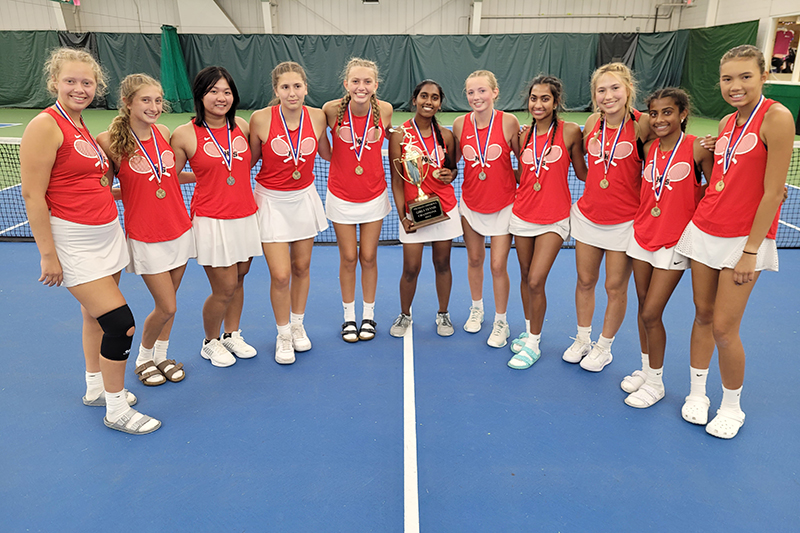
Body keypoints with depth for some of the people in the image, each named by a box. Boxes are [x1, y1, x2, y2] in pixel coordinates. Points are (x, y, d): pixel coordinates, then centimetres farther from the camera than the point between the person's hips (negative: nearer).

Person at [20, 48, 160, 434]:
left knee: (96, 315, 18)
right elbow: (32, 196, -16)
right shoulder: (45, 126, -13)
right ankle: (116, 410, 9)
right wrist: (48, 255, -17)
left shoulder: (81, 126, 11)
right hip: (73, 243, -8)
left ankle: (97, 388, 36)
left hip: (106, 235, 8)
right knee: (121, 322, -9)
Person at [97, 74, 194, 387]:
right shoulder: (110, 141, -12)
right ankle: (143, 358, 26)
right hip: (145, 238, -4)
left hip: (179, 230, 5)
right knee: (166, 308, -2)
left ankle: (161, 356, 34)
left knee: (168, 304, 13)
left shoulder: (164, 132, 2)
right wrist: (129, 192, -14)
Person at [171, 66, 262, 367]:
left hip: (246, 216, 5)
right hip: (212, 221, -4)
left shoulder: (242, 126, 3)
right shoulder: (185, 134, -9)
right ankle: (210, 343, 26)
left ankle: (232, 335, 37)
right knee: (224, 289, -1)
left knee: (238, 279, 15)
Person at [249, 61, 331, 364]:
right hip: (271, 201, -3)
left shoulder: (317, 117, -6)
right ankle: (283, 335, 20)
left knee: (301, 267, 12)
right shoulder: (261, 119, -14)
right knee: (280, 275, -6)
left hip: (304, 198, 3)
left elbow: (327, 154, 12)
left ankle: (298, 325, 35)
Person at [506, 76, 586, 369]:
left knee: (536, 281, -10)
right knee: (526, 277, 13)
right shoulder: (524, 134, 6)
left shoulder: (570, 131, -6)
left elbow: (582, 172, 1)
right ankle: (529, 331, 32)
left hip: (554, 220, -4)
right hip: (523, 215, 4)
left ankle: (533, 344, 9)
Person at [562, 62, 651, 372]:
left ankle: (604, 347, 28)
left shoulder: (642, 124, -13)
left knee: (615, 287, 8)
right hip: (587, 215, 4)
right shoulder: (593, 122, 1)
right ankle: (582, 339, 33)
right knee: (585, 281, 13)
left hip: (624, 221, -4)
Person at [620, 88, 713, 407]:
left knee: (651, 313, -4)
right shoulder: (649, 149, 5)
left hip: (674, 243, -5)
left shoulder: (697, 148, -10)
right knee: (643, 306, 13)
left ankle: (655, 383, 16)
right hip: (642, 235, 5)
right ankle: (645, 369, 31)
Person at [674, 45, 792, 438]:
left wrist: (750, 251, -16)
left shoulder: (776, 117, -13)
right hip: (704, 230, 6)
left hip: (745, 239, -6)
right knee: (702, 315, 12)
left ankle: (732, 406, 22)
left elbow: (772, 193, -15)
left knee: (724, 328, -2)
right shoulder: (727, 123, 8)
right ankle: (697, 394, 27)